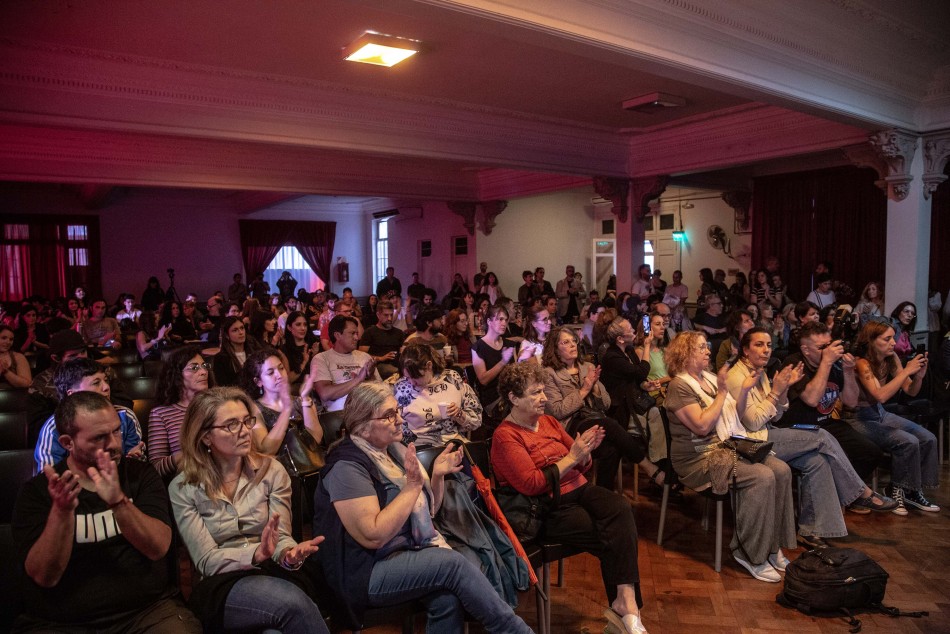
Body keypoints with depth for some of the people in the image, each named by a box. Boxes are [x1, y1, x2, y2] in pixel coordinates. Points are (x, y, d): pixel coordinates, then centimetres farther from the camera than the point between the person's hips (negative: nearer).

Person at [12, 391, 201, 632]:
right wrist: (61, 510, -23)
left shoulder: (141, 476, 3)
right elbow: (44, 576, -8)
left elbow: (158, 548, -10)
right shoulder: (37, 491, 1)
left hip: (146, 610, 0)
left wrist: (119, 501, -25)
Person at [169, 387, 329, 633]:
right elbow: (206, 561, -6)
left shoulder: (271, 470, 4)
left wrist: (289, 554, -25)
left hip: (274, 574, 2)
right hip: (220, 586, -1)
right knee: (293, 603, -33)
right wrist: (255, 554, -25)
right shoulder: (183, 489, -1)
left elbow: (281, 537, 0)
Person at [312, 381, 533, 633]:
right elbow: (373, 537, -24)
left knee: (447, 600, -24)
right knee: (454, 563, -24)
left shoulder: (395, 449, 8)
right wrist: (412, 486, -21)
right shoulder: (347, 466, -16)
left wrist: (438, 476, -3)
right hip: (366, 573, -7)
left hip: (409, 552, 7)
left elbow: (427, 511, 16)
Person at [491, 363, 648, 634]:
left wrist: (586, 451, -6)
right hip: (547, 508, -6)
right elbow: (532, 484, -17)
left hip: (578, 489, 6)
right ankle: (626, 604, -5)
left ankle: (626, 603, -24)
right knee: (612, 538, -22)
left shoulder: (549, 421, 12)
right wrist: (571, 457, -17)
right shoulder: (505, 436, -7)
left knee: (621, 508, -23)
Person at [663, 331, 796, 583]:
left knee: (781, 470, -13)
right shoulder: (679, 386, -9)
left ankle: (772, 546, -3)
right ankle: (751, 554, -14)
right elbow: (702, 426, -20)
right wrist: (722, 393, -14)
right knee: (762, 477, -27)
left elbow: (736, 417, 18)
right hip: (700, 457, -8)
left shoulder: (710, 378, 16)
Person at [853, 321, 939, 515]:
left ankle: (913, 491, 7)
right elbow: (881, 395, -33)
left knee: (928, 439, -8)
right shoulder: (863, 364, -20)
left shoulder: (891, 359, 0)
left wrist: (919, 374, -15)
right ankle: (897, 492, -2)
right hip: (860, 418, -7)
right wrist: (907, 371, -28)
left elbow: (911, 391, 6)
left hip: (881, 414, 8)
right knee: (908, 442, -23)